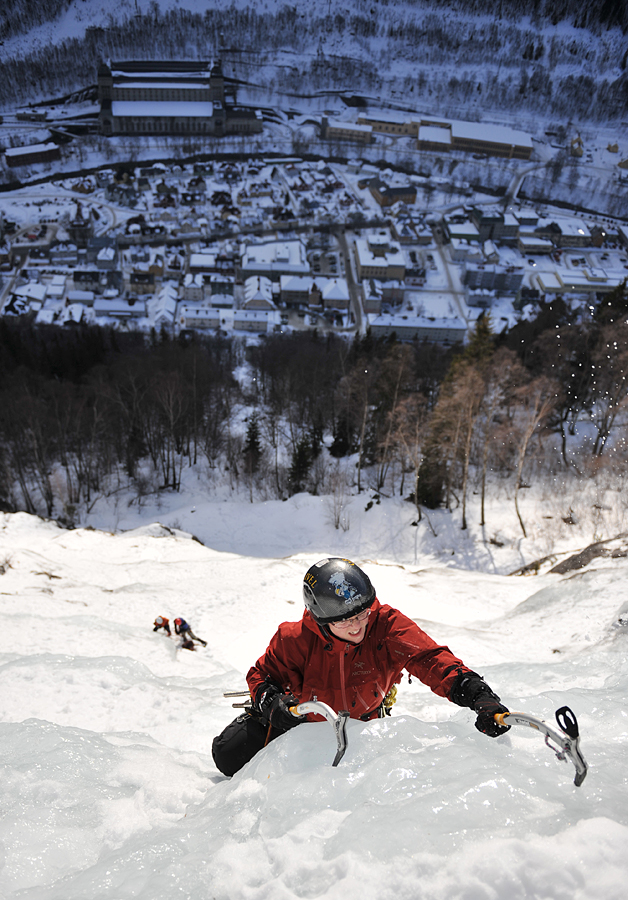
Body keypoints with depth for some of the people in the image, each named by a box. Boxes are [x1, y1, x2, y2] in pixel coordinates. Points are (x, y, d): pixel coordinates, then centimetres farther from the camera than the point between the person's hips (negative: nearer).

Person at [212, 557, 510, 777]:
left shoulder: (387, 626, -33)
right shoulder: (295, 640, -31)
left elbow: (430, 659, -40)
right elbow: (263, 675, -15)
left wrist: (478, 694, -56)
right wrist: (270, 701, -37)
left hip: (362, 719, 2)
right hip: (304, 712, -1)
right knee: (231, 755, -11)